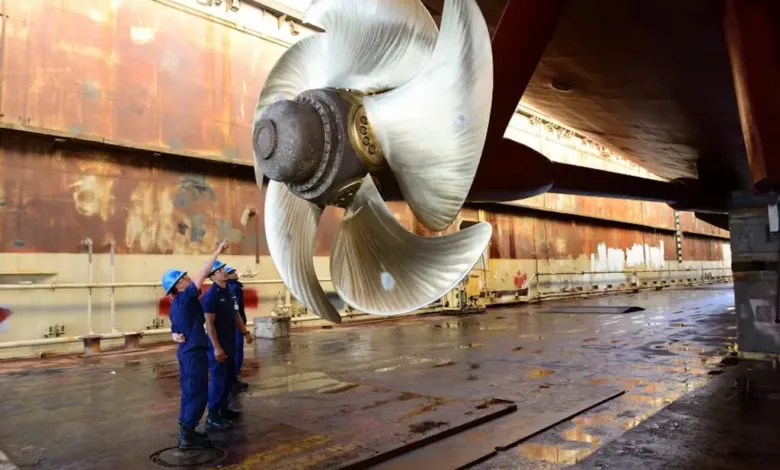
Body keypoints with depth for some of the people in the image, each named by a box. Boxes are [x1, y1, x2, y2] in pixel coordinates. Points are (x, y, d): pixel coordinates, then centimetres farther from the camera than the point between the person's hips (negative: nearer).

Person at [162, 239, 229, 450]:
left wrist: (178, 337, 0)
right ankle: (187, 436, 0)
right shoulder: (185, 298, -14)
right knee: (198, 393, -4)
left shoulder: (175, 306, 13)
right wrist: (218, 251, -18)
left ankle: (186, 431, 23)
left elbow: (175, 332, 22)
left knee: (189, 392, 15)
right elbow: (202, 274, -19)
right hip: (194, 352, -10)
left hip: (186, 351, 10)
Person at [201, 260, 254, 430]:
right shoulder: (211, 295, -18)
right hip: (218, 344, -9)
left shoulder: (227, 292, 9)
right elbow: (209, 324, -22)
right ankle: (212, 417, 3)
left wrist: (245, 332, 17)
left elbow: (236, 314, 19)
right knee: (218, 379, -5)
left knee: (229, 376, 17)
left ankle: (223, 409, 29)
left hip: (229, 343, 9)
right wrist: (216, 347, -25)